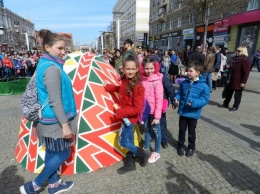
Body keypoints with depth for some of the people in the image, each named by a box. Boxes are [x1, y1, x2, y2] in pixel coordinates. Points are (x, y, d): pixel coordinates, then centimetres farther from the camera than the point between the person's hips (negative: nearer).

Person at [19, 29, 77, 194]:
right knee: (63, 153, 7)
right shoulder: (52, 68, -21)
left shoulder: (43, 64, 9)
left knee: (52, 152, 19)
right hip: (55, 121, -9)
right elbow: (55, 101, -24)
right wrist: (65, 124, -21)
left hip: (48, 119, 10)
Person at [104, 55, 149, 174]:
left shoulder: (138, 87, -27)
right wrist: (108, 86, 17)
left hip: (130, 118, -8)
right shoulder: (125, 81, -1)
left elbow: (137, 109, -26)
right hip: (126, 116, 8)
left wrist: (120, 113, -23)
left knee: (123, 142, 4)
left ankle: (143, 154, 24)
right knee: (129, 141, 19)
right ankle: (130, 164, 37)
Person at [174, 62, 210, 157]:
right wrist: (176, 98, -12)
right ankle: (180, 146, 37)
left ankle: (191, 147, 39)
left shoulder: (203, 86, -14)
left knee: (191, 132, 16)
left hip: (193, 113, -3)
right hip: (182, 111, 3)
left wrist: (194, 103, -30)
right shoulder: (184, 83, -2)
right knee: (181, 130, 17)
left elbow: (204, 99, -15)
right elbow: (179, 93, 9)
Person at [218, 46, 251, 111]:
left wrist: (243, 82, -20)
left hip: (239, 82, -8)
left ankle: (235, 107, 17)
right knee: (228, 92, 15)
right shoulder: (235, 58, 11)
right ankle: (225, 104, 29)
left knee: (237, 94, 5)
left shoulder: (245, 60, -15)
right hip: (232, 80, 9)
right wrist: (229, 67, 7)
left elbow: (246, 72, -18)